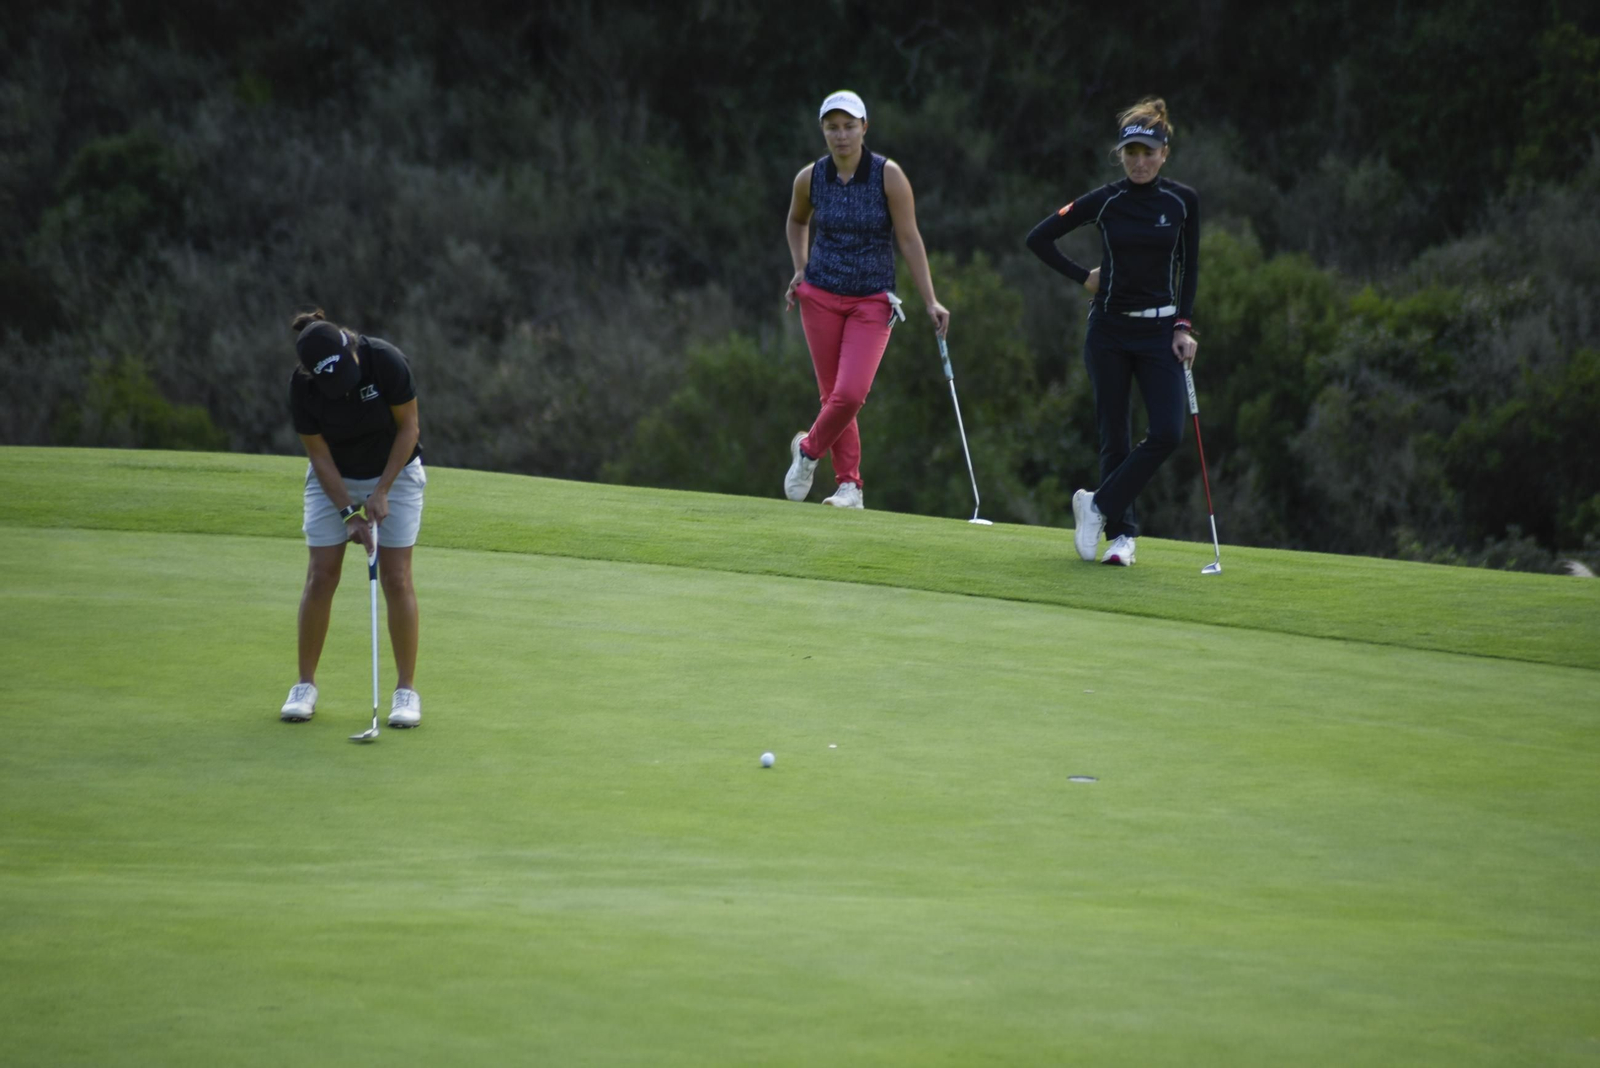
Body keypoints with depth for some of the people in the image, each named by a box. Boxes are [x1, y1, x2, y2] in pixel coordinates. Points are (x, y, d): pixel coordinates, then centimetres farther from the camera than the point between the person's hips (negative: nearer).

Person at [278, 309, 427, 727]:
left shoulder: (386, 361, -28)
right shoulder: (302, 387, -23)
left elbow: (408, 428, -15)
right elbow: (319, 454, -12)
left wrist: (382, 493, -17)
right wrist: (349, 512, -17)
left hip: (395, 471, -1)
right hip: (334, 479, 1)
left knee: (396, 579, -8)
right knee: (321, 578, -5)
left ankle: (406, 689, -1)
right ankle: (305, 685, 7)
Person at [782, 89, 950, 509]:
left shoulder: (888, 175, -10)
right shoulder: (810, 178, -2)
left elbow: (909, 240, -7)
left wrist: (930, 301, -10)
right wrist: (800, 269, 6)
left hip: (872, 301, -2)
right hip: (821, 297, 2)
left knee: (850, 394, -15)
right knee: (834, 394, 2)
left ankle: (809, 449, 12)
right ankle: (849, 484, 15)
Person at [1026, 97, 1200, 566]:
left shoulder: (1182, 201, 0)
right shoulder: (1105, 201, -4)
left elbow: (1189, 267, 8)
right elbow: (1039, 238, 1)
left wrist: (1184, 325, -1)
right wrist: (1083, 277, 1)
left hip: (1160, 329, 1)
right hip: (1110, 329, -1)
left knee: (1167, 433, -13)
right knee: (1114, 436, 1)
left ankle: (1097, 505, 2)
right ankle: (1121, 533, 12)